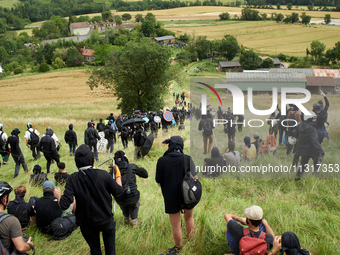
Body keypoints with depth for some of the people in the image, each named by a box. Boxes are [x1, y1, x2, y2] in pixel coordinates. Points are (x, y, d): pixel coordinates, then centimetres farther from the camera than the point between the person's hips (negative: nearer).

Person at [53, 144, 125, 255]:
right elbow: (119, 194, -11)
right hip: (106, 221, -1)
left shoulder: (73, 179, -18)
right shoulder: (103, 175, -19)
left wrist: (58, 195, 0)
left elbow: (64, 205, -22)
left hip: (87, 224, 1)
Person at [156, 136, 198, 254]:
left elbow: (159, 182, -8)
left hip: (172, 197, -2)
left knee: (176, 225, 13)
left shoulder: (162, 161, -15)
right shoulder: (187, 159, -13)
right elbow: (194, 178, -10)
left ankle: (178, 247, 31)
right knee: (189, 218, 28)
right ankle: (191, 240, 45)